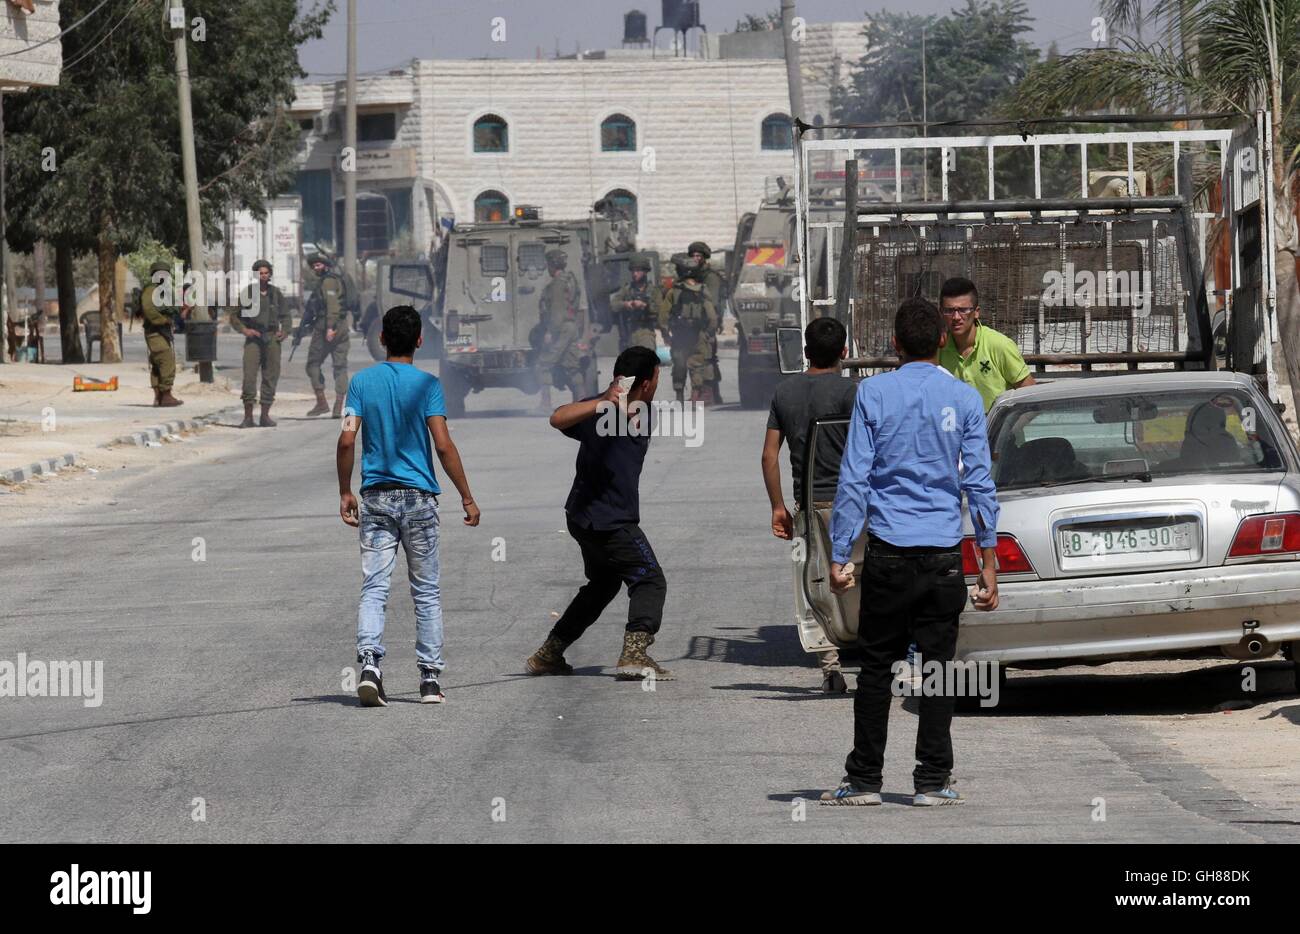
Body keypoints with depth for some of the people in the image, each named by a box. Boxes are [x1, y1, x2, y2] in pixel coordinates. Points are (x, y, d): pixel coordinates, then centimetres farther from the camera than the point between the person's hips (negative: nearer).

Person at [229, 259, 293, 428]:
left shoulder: (276, 293, 10)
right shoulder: (247, 293, 2)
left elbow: (286, 315, 19)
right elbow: (234, 316, 6)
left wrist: (284, 330, 2)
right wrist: (244, 330, -9)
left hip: (272, 338, 3)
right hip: (253, 338, -3)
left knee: (271, 376, 3)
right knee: (249, 375, -13)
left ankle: (265, 415, 11)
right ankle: (248, 416, -11)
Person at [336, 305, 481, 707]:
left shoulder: (362, 381, 2)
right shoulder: (426, 384, -5)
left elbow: (347, 440, -4)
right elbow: (444, 446, -11)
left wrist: (345, 492, 7)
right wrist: (467, 497, -5)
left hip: (375, 497, 1)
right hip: (419, 497, -1)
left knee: (373, 588, -1)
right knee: (427, 592, 8)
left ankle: (369, 665, -21)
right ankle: (430, 679, 8)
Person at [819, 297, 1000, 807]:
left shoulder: (873, 393, -1)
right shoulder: (964, 400, 2)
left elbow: (854, 478, -3)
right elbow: (979, 483, 1)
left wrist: (838, 555, 0)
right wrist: (988, 561, 5)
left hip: (888, 554, -1)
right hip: (943, 554, 1)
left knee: (876, 668, 6)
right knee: (937, 666, 6)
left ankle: (864, 779, 8)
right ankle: (933, 781, 6)